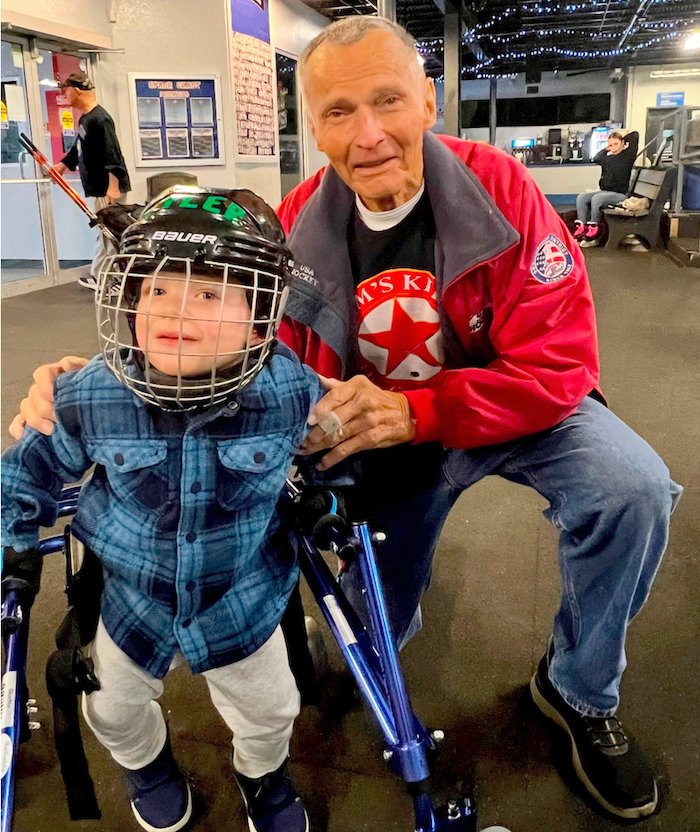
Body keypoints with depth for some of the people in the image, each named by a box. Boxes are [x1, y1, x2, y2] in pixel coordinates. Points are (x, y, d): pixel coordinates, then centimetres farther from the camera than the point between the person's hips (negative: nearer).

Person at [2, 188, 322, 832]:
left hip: (242, 598, -1)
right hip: (130, 593, 2)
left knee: (268, 712, 22)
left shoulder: (291, 391, -29)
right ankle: (147, 762, 65)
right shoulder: (91, 397, -26)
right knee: (113, 711, 27)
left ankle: (263, 774, 60)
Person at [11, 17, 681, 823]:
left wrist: (414, 411, -39)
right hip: (386, 429, 2)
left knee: (632, 488, -30)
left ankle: (581, 693, -1)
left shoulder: (499, 188, -22)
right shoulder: (295, 226, -14)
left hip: (514, 409, -1)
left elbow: (557, 368, -25)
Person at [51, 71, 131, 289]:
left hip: (109, 188, -10)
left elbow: (112, 154, -23)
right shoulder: (84, 119, 14)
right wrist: (62, 165, 33)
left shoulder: (99, 119, -16)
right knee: (104, 232, 14)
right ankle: (97, 277, 22)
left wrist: (113, 186, -27)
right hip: (99, 186, 10)